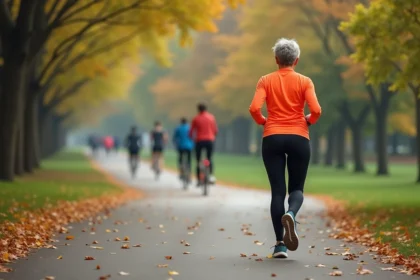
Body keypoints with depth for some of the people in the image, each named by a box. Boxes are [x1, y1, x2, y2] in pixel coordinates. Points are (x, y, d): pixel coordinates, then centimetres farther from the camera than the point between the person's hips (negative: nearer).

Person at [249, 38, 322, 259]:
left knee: (277, 190, 4)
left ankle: (280, 244, -3)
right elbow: (316, 110, -10)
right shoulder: (304, 81, 2)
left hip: (272, 139, 0)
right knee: (296, 188, 12)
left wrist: (263, 122, 10)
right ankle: (291, 214, -24)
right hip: (298, 139, 0)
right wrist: (308, 121, 10)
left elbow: (254, 108, -10)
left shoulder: (266, 81, 3)